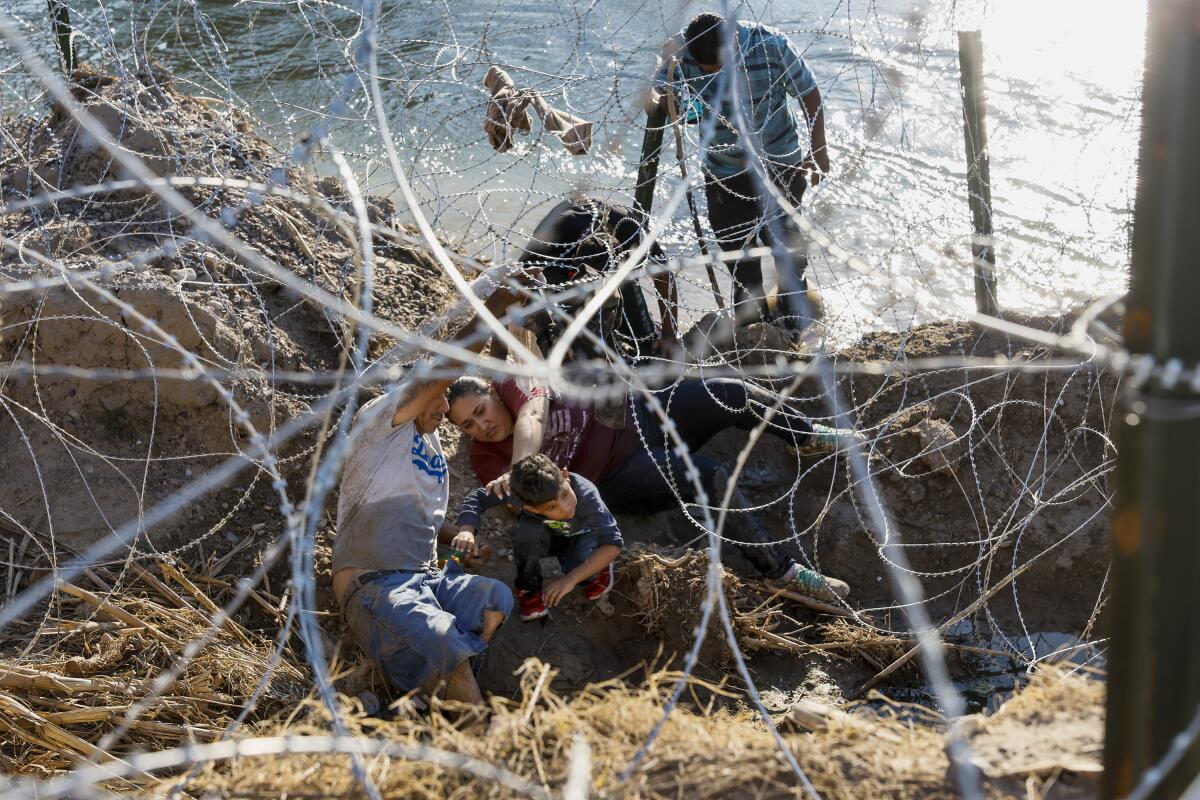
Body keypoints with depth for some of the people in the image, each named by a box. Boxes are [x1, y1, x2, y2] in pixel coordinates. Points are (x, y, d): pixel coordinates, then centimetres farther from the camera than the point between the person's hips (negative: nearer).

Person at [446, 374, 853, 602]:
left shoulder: (513, 383, -5)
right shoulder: (485, 456, -4)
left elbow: (529, 419, -25)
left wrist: (518, 468, -42)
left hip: (636, 419, 3)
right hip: (620, 479, -2)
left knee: (730, 394, -16)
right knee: (710, 477, -28)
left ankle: (808, 435, 13)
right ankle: (779, 569, -18)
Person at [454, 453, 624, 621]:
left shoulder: (586, 494, -40)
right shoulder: (524, 492, -35)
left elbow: (613, 544, -41)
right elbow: (478, 497, -23)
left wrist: (570, 579, -47)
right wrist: (466, 531, -43)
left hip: (581, 537, -1)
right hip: (548, 538, 1)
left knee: (583, 564, -34)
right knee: (527, 528, -33)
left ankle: (597, 570, 3)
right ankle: (529, 588, -8)